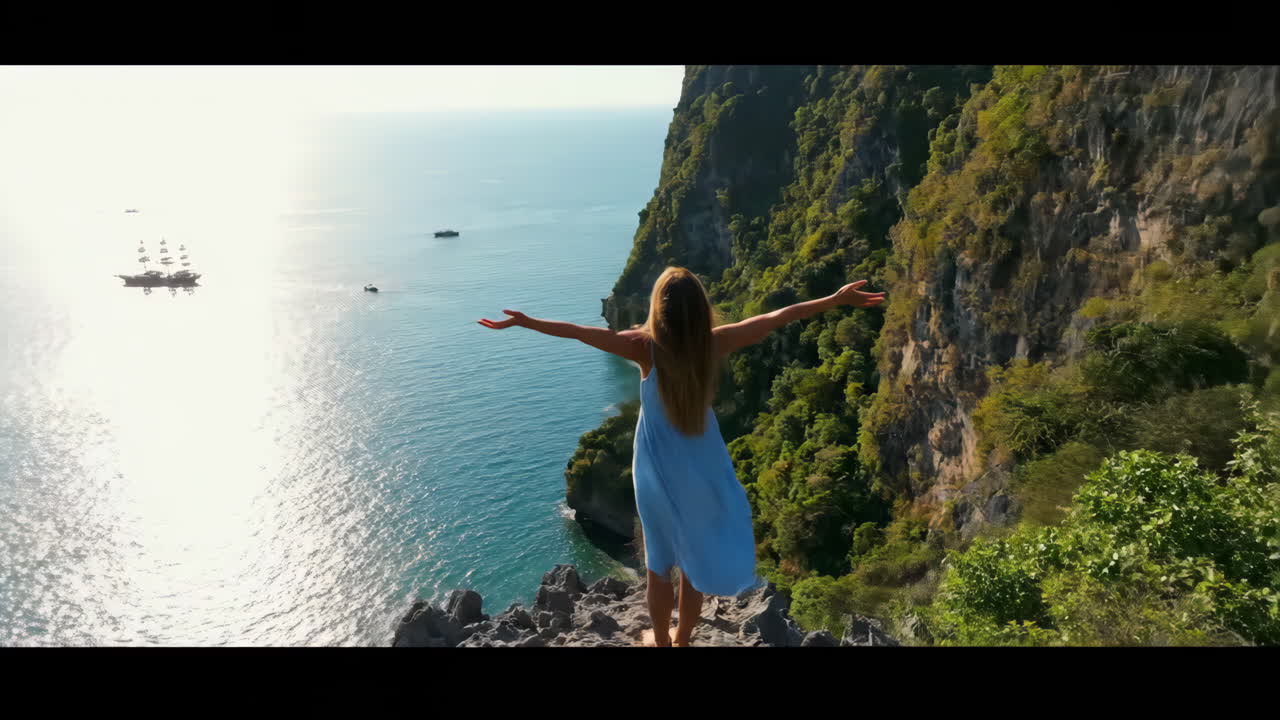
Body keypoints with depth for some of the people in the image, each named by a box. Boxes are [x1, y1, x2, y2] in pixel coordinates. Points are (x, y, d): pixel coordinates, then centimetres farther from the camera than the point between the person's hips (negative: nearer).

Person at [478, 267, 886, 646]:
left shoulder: (646, 347, -21)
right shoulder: (715, 343, -14)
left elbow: (578, 332, -18)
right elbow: (776, 318, -6)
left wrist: (524, 321, -8)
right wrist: (836, 300, 3)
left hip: (659, 469, -2)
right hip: (702, 467, 2)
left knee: (660, 565, 18)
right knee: (694, 562, 21)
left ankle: (662, 642, 38)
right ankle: (682, 640, 40)